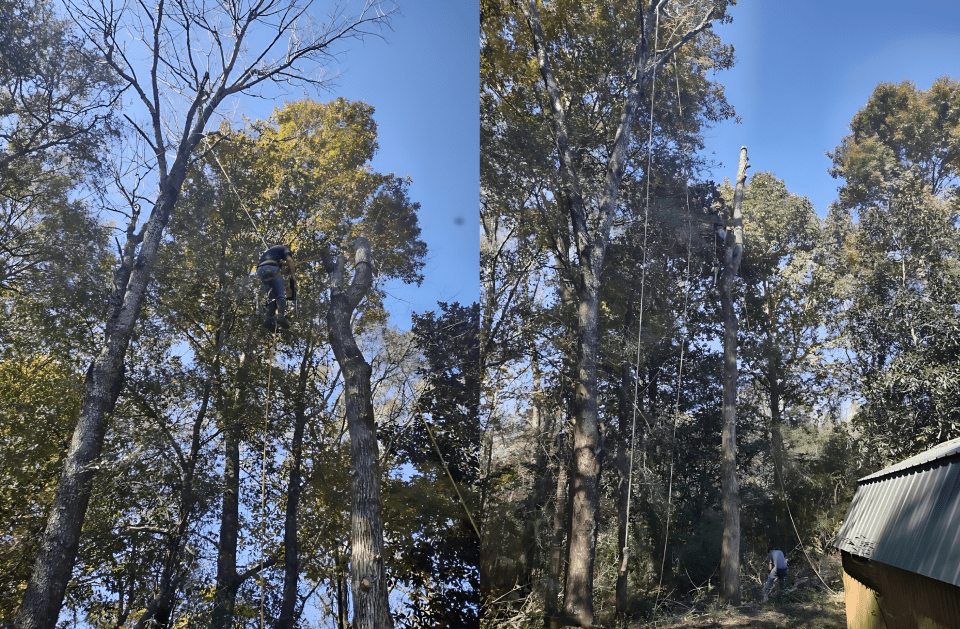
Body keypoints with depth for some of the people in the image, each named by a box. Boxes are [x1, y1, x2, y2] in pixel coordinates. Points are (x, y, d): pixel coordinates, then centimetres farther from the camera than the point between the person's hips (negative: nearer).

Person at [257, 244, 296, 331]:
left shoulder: (268, 251, 42)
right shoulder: (284, 249, 23)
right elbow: (289, 260, 4)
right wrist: (292, 275, 8)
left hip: (260, 269, 6)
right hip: (272, 268, -6)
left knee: (272, 295, 11)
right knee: (281, 294, -7)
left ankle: (269, 319, -8)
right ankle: (281, 315, -32)